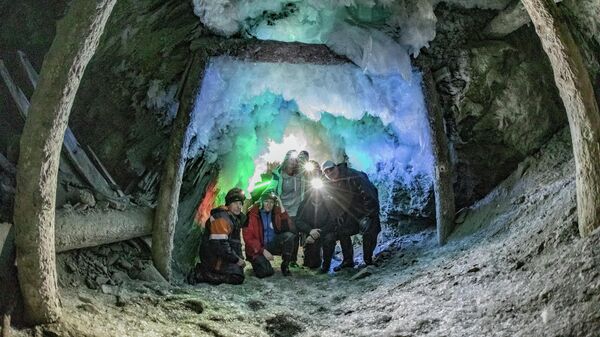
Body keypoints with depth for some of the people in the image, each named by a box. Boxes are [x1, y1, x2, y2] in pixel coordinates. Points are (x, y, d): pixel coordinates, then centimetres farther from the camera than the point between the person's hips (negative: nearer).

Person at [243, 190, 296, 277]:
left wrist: (282, 210, -17)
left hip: (273, 245, 3)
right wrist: (263, 251, -18)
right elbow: (248, 237, -10)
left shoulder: (277, 211, 1)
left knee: (289, 236, -24)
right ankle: (258, 261, 12)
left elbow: (286, 229, -10)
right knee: (265, 272, -25)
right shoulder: (252, 214, -10)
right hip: (257, 248, -3)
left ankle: (285, 266, -8)